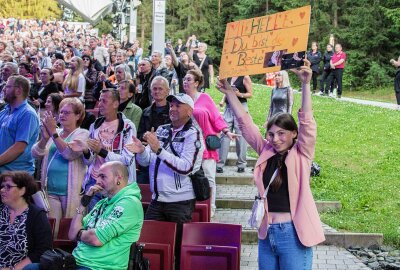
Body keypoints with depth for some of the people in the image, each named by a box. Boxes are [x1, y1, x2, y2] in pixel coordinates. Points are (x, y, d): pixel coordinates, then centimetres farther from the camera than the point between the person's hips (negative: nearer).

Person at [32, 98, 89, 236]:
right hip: (50, 190, 4)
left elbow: (70, 153, -16)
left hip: (71, 192, -4)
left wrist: (53, 133, -17)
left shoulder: (82, 134, 1)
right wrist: (44, 138, -14)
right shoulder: (53, 133, 15)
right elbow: (35, 153, 4)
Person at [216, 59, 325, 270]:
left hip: (293, 233, -5)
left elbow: (307, 121, -13)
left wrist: (305, 84, -22)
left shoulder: (301, 154, -1)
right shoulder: (266, 152, 10)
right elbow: (245, 123, 10)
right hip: (267, 233, 5)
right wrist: (229, 93, 8)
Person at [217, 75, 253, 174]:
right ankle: (219, 164, 0)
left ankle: (241, 164, 8)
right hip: (228, 108, 5)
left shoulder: (245, 77, -4)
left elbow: (250, 94, -4)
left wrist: (240, 94, -21)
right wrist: (223, 100, 4)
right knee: (224, 135, 0)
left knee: (240, 136, -1)